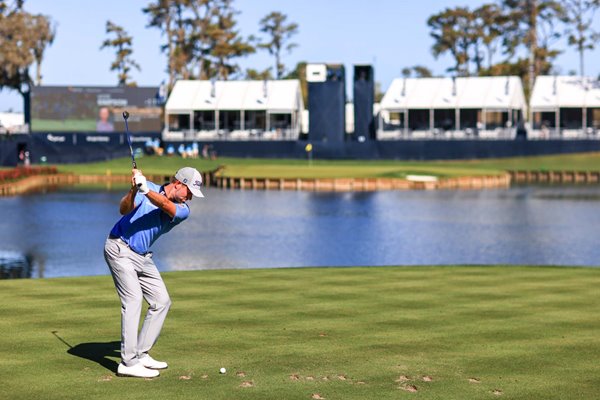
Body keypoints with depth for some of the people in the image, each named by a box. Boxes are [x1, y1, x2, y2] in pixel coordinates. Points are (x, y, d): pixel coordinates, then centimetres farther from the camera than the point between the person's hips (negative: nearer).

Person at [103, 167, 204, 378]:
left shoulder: (183, 210, -1)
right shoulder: (149, 187, -7)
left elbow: (165, 206, -24)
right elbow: (124, 209, -20)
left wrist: (146, 190, -43)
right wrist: (133, 190, -39)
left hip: (143, 257, 7)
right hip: (120, 248, -6)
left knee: (161, 301, 5)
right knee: (133, 300, -17)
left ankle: (141, 354, 12)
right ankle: (128, 362, -19)